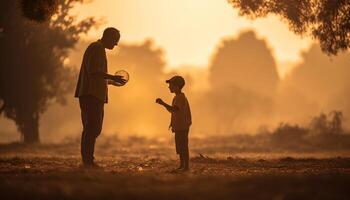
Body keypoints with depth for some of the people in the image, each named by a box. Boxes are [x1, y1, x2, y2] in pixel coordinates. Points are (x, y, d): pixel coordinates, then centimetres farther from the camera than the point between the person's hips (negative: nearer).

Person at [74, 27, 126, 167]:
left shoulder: (99, 49, 25)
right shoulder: (96, 48, -8)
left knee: (94, 128, 11)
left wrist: (111, 81, 26)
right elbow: (93, 71, -20)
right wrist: (112, 77, -19)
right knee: (92, 127, -13)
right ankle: (87, 160, -14)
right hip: (91, 94, -11)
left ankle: (87, 160, 13)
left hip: (95, 95, 11)